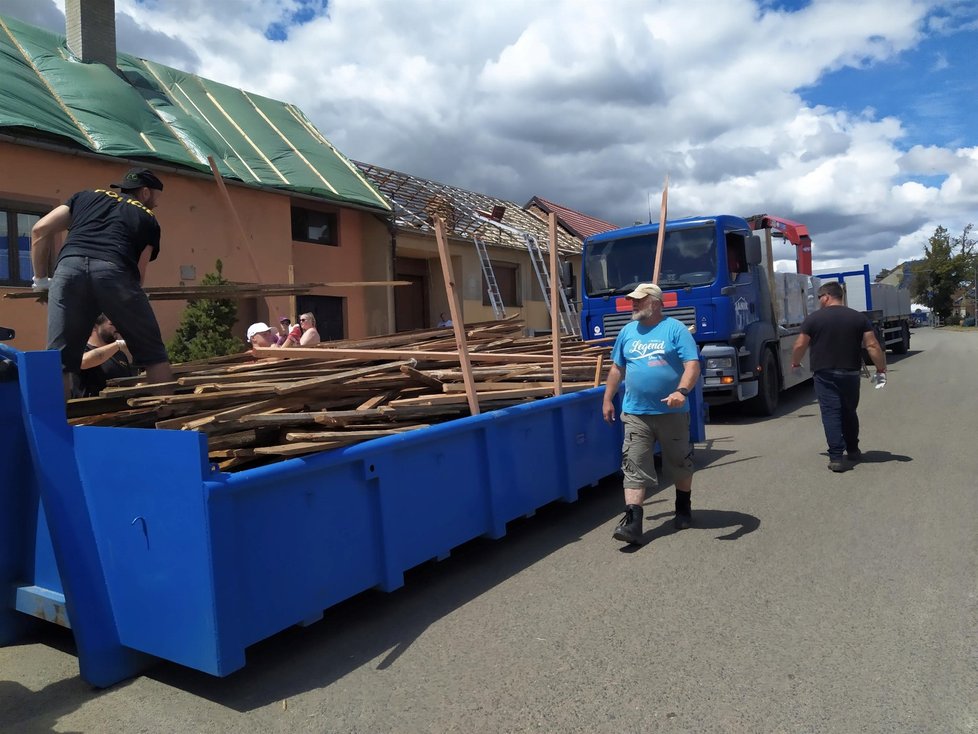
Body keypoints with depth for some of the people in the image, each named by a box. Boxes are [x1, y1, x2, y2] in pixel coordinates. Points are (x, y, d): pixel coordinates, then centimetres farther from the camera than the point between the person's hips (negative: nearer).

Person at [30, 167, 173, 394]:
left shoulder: (86, 196, 33)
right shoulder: (147, 218, 26)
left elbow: (41, 230, 22)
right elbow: (138, 272, 18)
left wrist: (41, 278, 29)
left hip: (69, 268, 2)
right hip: (115, 271, -2)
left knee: (59, 359, 8)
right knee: (152, 354, 11)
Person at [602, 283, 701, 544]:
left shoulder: (675, 329, -4)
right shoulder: (627, 331, 10)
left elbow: (692, 365, -13)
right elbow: (617, 368, 17)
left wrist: (681, 390, -29)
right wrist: (608, 400, 13)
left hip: (672, 413, -2)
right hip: (635, 414, 3)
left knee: (680, 464, 15)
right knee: (634, 468, -6)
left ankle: (683, 509, 36)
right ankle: (632, 521, -8)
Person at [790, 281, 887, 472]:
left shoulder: (814, 318, -5)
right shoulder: (859, 318, 2)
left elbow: (800, 345, -3)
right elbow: (872, 345, -3)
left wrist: (795, 363, 14)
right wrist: (881, 369, 5)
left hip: (825, 375, -3)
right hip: (851, 374, 3)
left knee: (831, 414, -3)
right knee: (849, 412, 20)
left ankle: (836, 457, -11)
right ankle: (853, 450, 32)